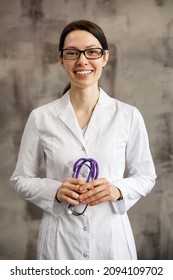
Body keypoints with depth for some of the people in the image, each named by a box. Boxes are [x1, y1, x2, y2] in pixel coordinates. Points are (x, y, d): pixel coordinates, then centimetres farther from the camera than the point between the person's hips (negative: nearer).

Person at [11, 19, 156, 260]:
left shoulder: (129, 116, -4)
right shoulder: (40, 117, -4)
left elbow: (146, 177, 4)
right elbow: (22, 179, 3)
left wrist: (117, 190, -15)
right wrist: (56, 191, -15)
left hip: (112, 238, 0)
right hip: (60, 241, 0)